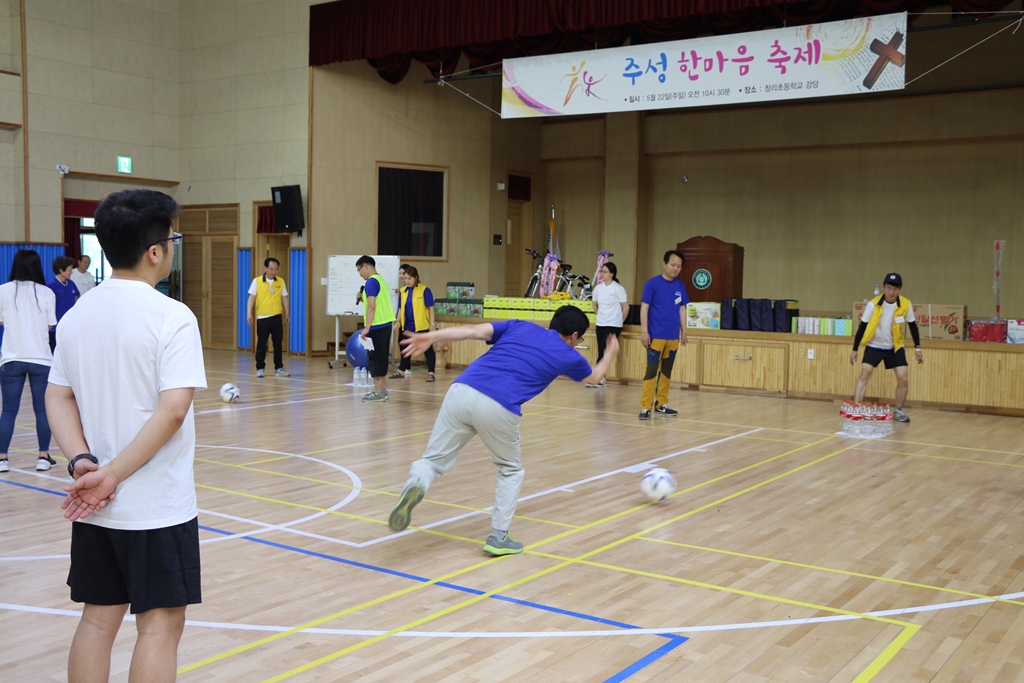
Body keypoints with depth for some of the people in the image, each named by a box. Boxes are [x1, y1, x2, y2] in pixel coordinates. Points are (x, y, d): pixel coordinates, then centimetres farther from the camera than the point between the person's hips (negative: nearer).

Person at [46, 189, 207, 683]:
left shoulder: (78, 314, 5)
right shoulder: (172, 317, -15)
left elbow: (58, 398, 4)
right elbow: (172, 411, -22)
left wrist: (82, 461, -7)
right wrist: (112, 475, -17)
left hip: (94, 507, 7)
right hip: (158, 507, -6)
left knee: (98, 618, 16)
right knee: (160, 625, 4)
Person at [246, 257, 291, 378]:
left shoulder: (281, 281, 5)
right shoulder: (257, 281, -3)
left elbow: (284, 298, 11)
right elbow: (252, 298, -4)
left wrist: (287, 314, 8)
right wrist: (249, 313, -13)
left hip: (277, 317, 2)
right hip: (262, 317, -2)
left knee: (278, 343, 7)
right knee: (261, 344, 4)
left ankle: (279, 368, 14)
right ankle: (260, 368, 11)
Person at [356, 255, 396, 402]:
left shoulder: (371, 282, -12)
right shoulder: (381, 280, 17)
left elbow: (371, 306, -19)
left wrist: (367, 327, -20)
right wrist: (363, 298, 15)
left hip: (377, 327, -9)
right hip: (386, 324, 9)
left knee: (374, 359, -5)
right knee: (381, 358, 14)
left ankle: (379, 392, -3)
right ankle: (383, 390, 18)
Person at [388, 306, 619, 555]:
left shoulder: (519, 327, 25)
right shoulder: (568, 356, 21)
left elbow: (475, 330, 10)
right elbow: (594, 376, 44)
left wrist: (430, 337, 2)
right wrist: (611, 352, 63)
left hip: (462, 392, 2)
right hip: (498, 408, -2)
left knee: (433, 460, 10)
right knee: (511, 470, 24)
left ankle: (416, 483, -23)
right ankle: (498, 536, 19)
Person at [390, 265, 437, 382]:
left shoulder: (424, 290, -9)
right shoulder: (402, 291, 6)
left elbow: (431, 307, -8)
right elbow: (400, 308, 15)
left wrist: (432, 323, -11)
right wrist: (398, 321, 5)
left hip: (422, 325, -6)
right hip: (407, 325, 6)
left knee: (427, 348, 1)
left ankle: (431, 372, 4)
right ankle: (402, 371, 26)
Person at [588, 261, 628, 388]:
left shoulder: (618, 288, -12)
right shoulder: (598, 288, 3)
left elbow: (626, 307, -7)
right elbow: (594, 304, 20)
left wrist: (620, 321, 1)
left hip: (613, 325, -5)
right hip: (600, 324, 5)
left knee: (604, 352, -10)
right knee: (601, 352, 3)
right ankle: (600, 378, 8)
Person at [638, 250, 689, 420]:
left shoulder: (680, 286, 8)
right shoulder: (653, 283, -6)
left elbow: (682, 309, 16)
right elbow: (644, 307, -7)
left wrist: (683, 331, 12)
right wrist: (644, 331, -12)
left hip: (673, 336, 5)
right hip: (656, 335, -5)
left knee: (666, 371, 12)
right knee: (651, 370, -6)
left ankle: (661, 405, 22)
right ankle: (645, 407, -3)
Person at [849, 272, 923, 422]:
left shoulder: (906, 304, -12)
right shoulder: (873, 304, -18)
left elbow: (913, 326, 2)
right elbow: (862, 327, -10)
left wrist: (917, 348, -1)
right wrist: (854, 350, -10)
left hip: (896, 347, 2)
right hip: (874, 346, -2)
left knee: (903, 380, -4)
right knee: (864, 375, -16)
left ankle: (899, 411, 16)